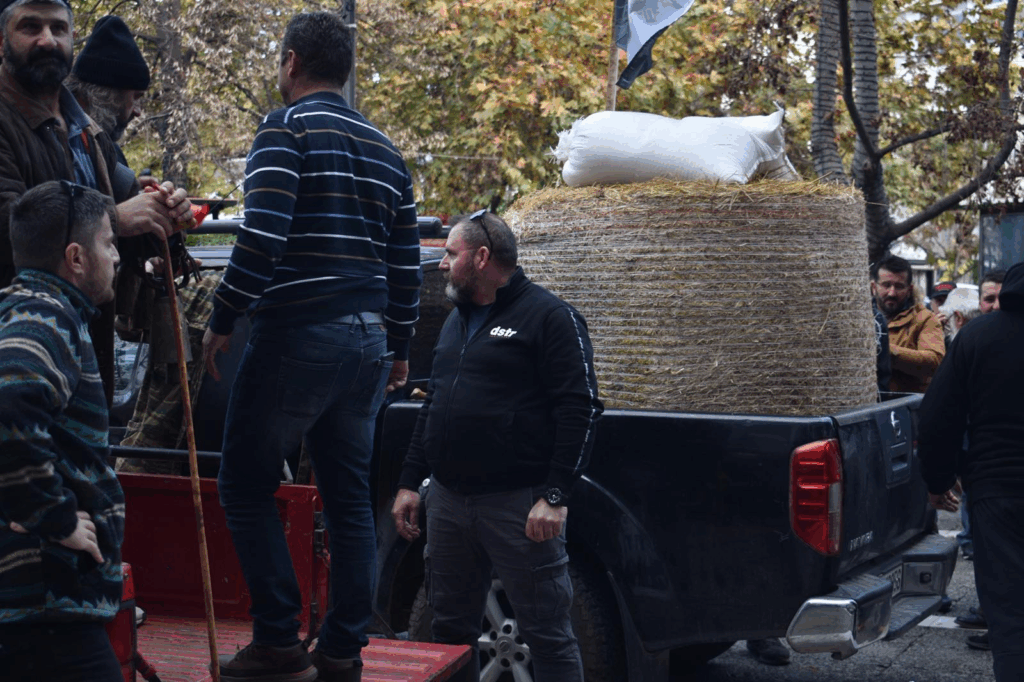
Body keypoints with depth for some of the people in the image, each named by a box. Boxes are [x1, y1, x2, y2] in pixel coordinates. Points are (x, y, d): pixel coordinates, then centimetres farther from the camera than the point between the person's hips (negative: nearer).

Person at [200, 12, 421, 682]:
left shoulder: (287, 128, -5)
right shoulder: (384, 148, 16)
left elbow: (262, 233, -18)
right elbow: (406, 258, 17)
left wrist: (223, 321, -10)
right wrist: (398, 345, 23)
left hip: (298, 333, -7)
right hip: (369, 339, 7)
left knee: (248, 487, 3)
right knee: (349, 495, 10)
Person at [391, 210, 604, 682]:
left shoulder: (548, 317, -6)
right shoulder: (456, 322, 19)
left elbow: (581, 409, -12)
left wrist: (556, 496, -18)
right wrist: (409, 482, 18)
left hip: (518, 503, -8)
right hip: (447, 500, 8)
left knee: (547, 634, -3)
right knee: (451, 629, 14)